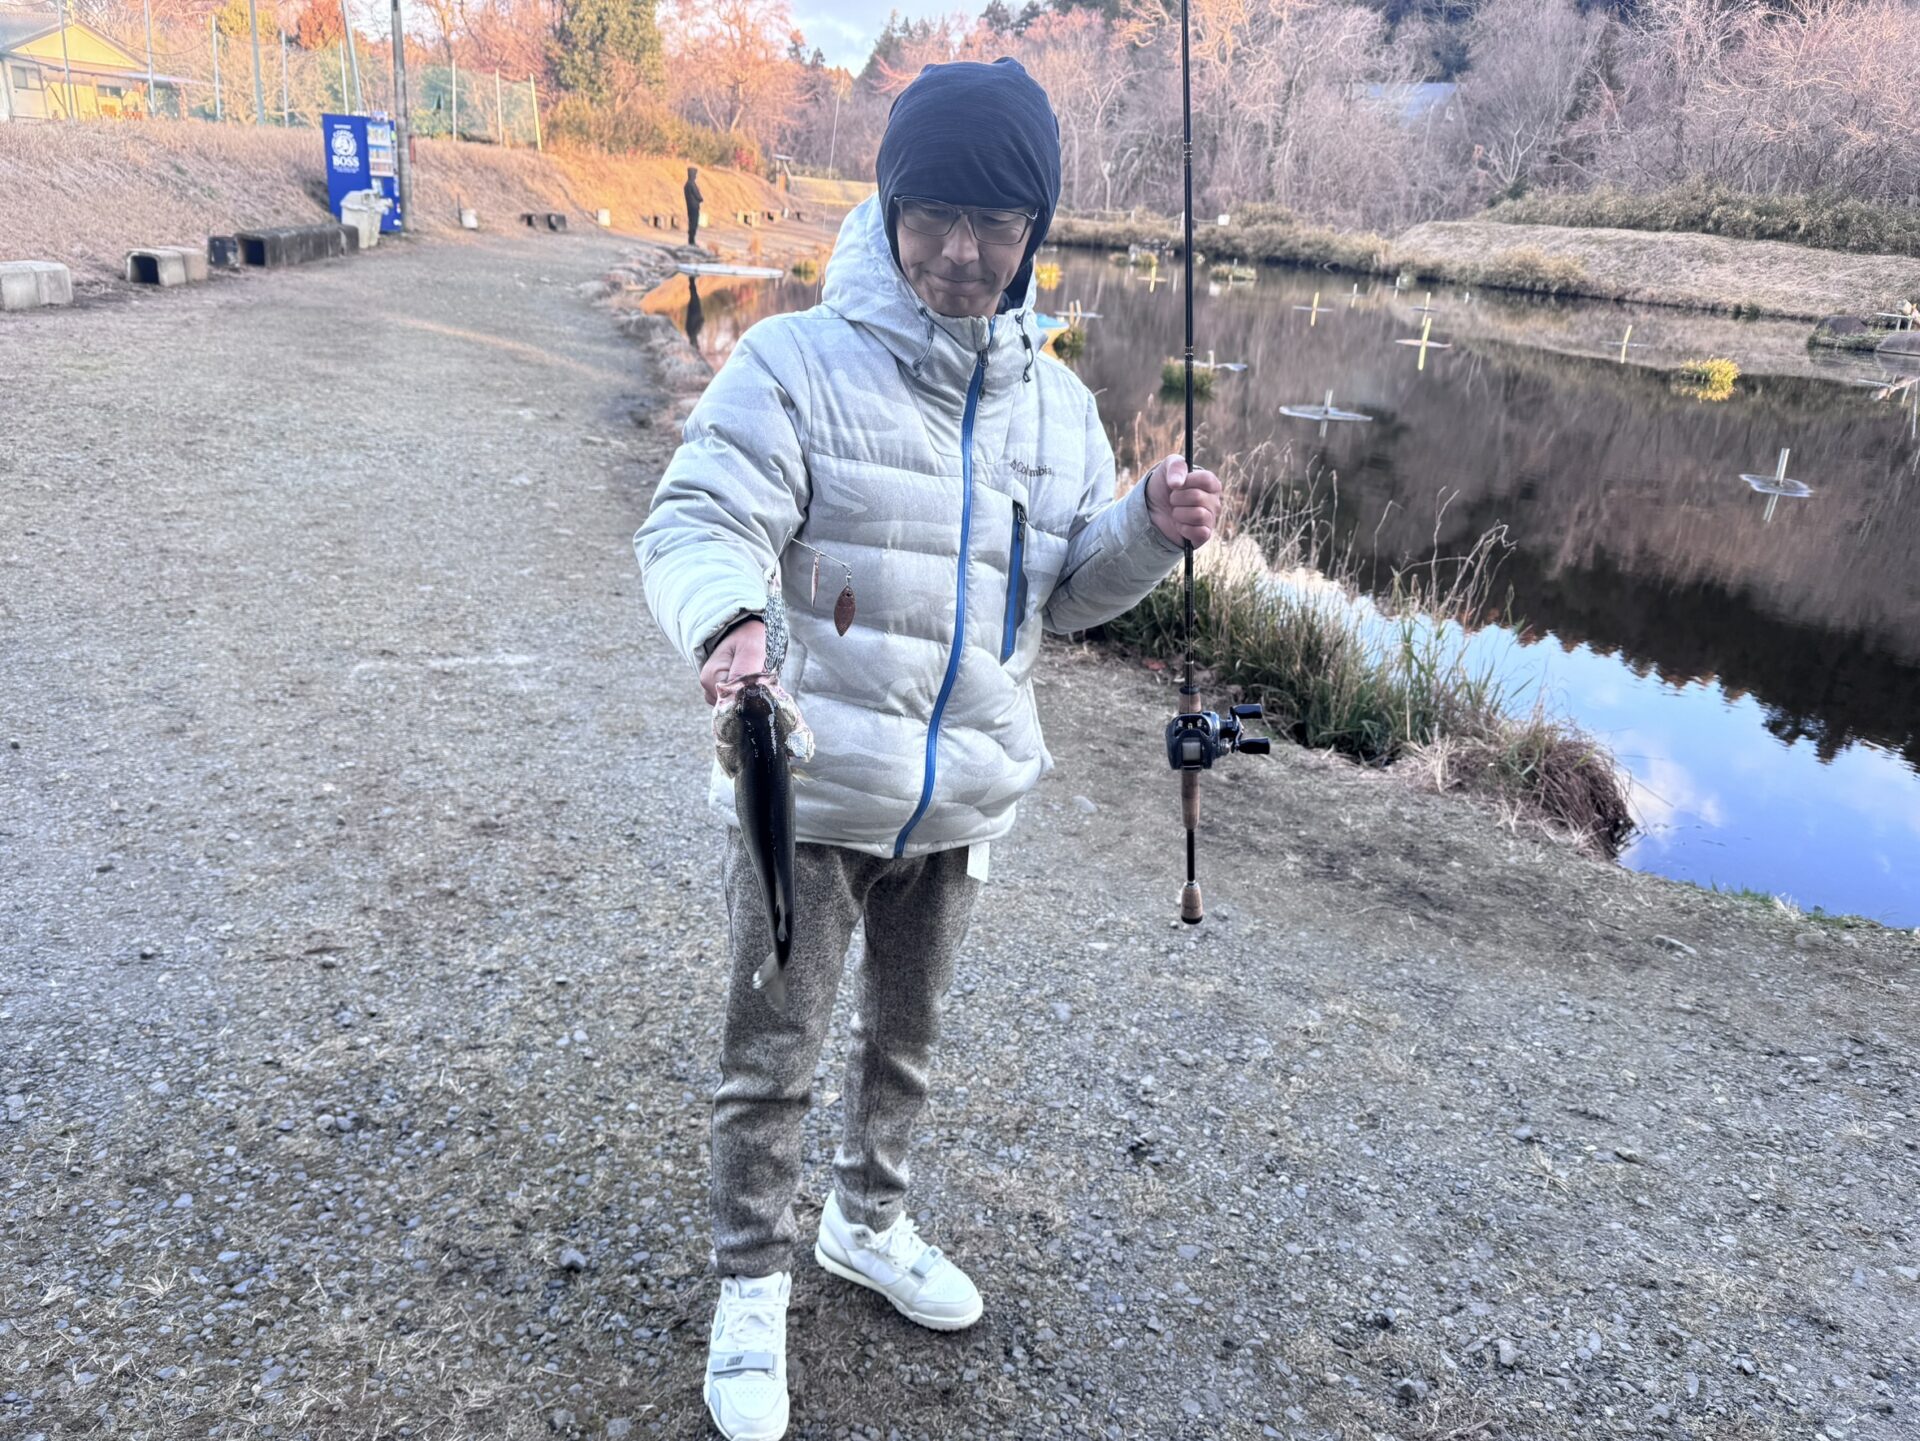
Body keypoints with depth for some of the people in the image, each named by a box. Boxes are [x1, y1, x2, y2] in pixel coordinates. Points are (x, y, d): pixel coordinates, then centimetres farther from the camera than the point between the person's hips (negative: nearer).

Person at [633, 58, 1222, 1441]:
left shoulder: (1055, 401, 5)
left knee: (907, 1033, 24)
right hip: (808, 791, -5)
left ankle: (871, 1219, 49)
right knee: (774, 1055, 8)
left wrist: (1151, 529, -9)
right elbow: (700, 523, -20)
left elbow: (1069, 589, 11)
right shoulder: (800, 362, -12)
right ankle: (753, 1288, 31)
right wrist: (730, 618, -42)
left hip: (962, 799, 5)